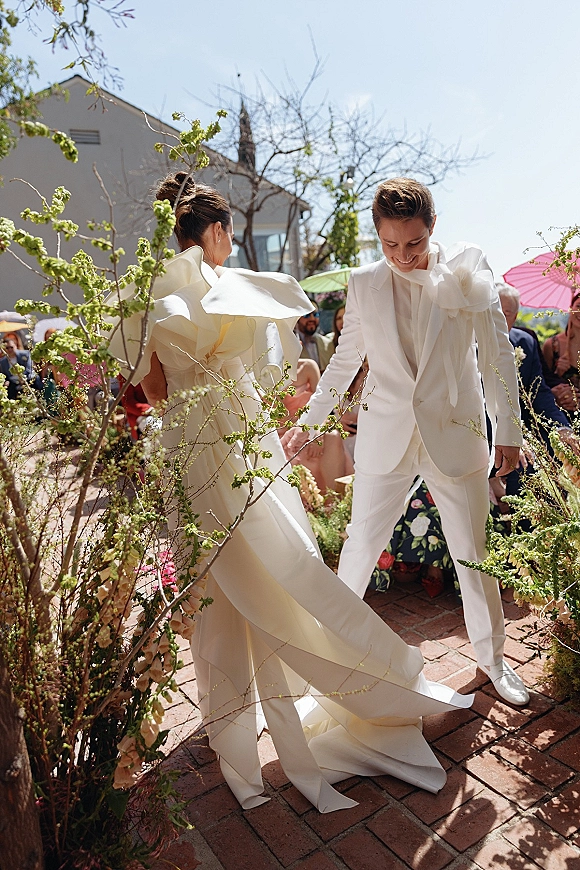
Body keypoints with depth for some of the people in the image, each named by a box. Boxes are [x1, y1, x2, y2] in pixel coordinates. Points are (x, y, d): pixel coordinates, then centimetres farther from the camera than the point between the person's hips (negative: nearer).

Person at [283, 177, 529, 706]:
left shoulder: (467, 270, -4)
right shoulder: (363, 285, 1)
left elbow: (497, 354, 0)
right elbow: (344, 361, 10)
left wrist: (508, 430, -1)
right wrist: (307, 423, 10)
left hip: (455, 435, 0)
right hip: (385, 438, 1)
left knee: (474, 553, 10)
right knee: (360, 545, 8)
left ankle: (493, 657, 33)